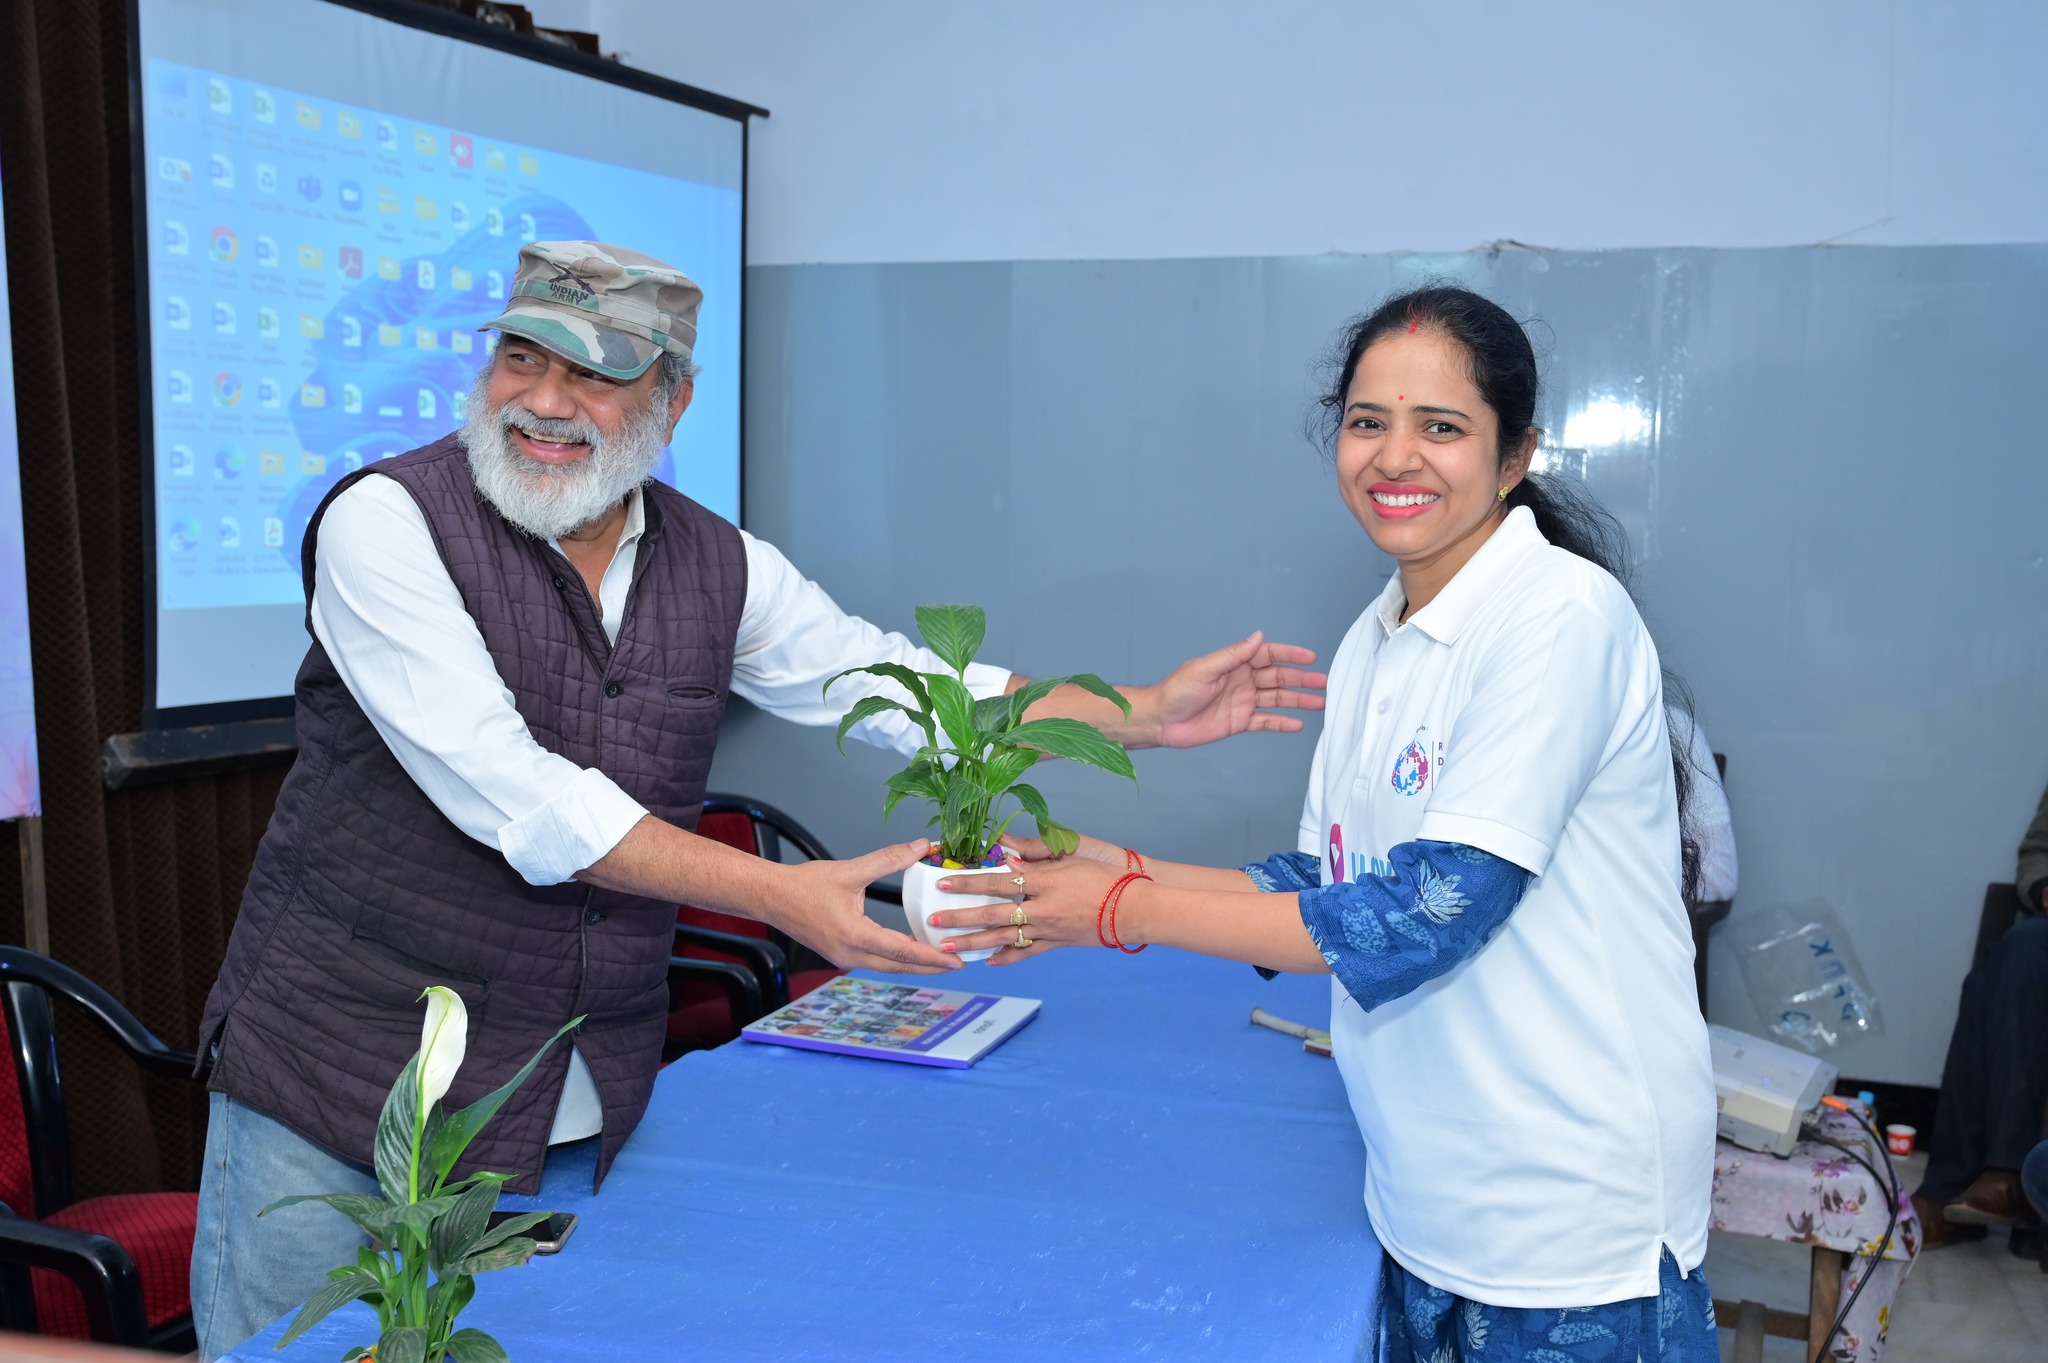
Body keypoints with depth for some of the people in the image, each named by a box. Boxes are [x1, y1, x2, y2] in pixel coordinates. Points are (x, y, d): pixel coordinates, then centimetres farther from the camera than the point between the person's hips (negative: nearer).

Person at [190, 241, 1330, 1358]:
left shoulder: (717, 568, 2)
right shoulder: (388, 521, -12)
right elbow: (506, 790, -22)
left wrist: (1147, 714, 2)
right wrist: (779, 893, -27)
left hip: (586, 1101, 4)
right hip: (341, 1072, -3)